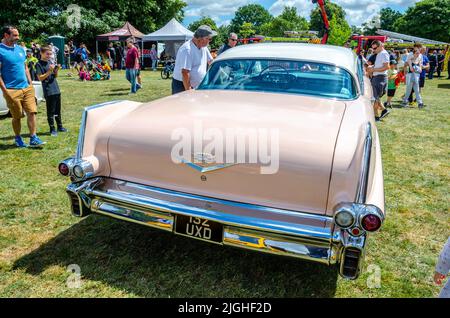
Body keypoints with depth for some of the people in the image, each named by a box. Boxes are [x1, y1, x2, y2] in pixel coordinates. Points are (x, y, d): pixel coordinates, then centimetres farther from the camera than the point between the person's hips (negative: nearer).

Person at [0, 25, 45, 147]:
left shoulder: (20, 49, 12)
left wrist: (30, 84, 12)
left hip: (27, 88, 5)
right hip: (12, 90, -5)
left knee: (32, 112, -2)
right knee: (17, 117, 6)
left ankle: (33, 139, 4)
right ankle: (18, 139, 23)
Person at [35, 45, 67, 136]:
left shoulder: (50, 62, 12)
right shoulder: (39, 64, -7)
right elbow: (40, 78, -12)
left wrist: (56, 70, -3)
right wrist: (49, 71, -20)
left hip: (56, 90, 7)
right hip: (48, 91, -7)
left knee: (58, 110, 15)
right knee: (50, 111, -1)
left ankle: (60, 126, 25)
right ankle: (52, 129, 6)